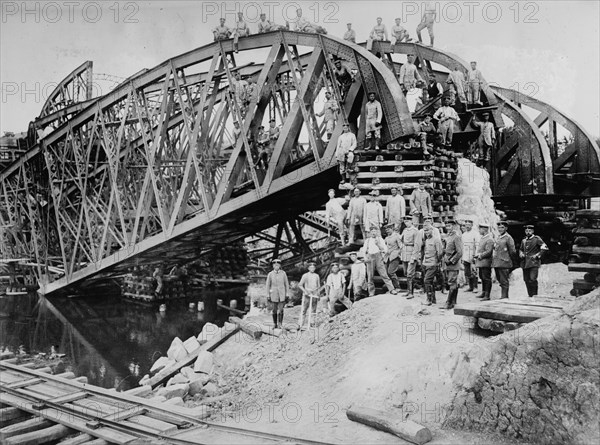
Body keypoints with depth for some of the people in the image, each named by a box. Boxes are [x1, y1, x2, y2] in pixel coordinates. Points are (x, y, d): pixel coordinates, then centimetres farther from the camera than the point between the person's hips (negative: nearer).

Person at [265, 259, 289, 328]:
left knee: (281, 310, -5)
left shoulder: (283, 273, -1)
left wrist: (287, 294, 0)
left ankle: (280, 324, 4)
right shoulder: (270, 274, -1)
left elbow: (286, 284, 4)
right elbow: (268, 285, 2)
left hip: (282, 294, 0)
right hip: (273, 295, 0)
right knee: (274, 310, 5)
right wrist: (268, 296, -1)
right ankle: (275, 324, 16)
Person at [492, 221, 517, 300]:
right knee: (499, 279, 12)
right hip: (496, 263, 8)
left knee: (504, 281, -5)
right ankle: (504, 295, 21)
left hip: (504, 263, -8)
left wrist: (509, 260, 3)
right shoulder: (498, 237, 15)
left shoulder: (508, 238, -7)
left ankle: (504, 296, -1)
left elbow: (513, 251, -5)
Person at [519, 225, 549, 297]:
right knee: (526, 280, 5)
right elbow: (520, 249, 29)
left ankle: (534, 295, -6)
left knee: (532, 279, -15)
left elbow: (545, 248, -6)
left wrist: (537, 255, -11)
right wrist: (521, 254, 8)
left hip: (534, 262, -5)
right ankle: (530, 295, 15)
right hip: (525, 263, 6)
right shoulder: (523, 240, 16)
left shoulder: (537, 239, 0)